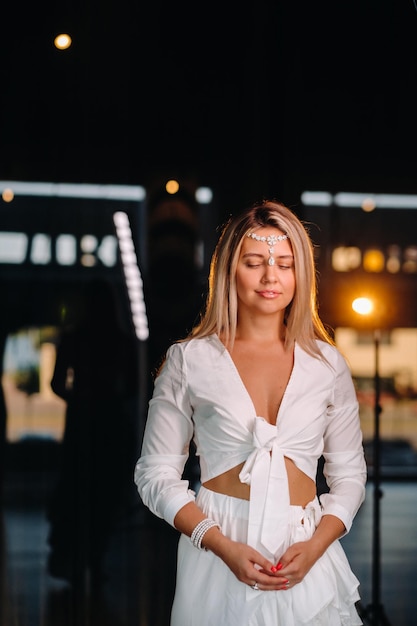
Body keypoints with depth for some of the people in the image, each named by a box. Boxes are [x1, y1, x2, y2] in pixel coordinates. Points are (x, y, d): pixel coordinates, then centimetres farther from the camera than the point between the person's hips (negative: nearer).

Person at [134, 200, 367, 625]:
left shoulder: (327, 363, 4)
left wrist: (315, 547, -10)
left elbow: (349, 473, 7)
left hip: (307, 558, 2)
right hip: (217, 557, -1)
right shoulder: (189, 360, -2)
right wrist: (222, 546, -14)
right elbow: (156, 473, -2)